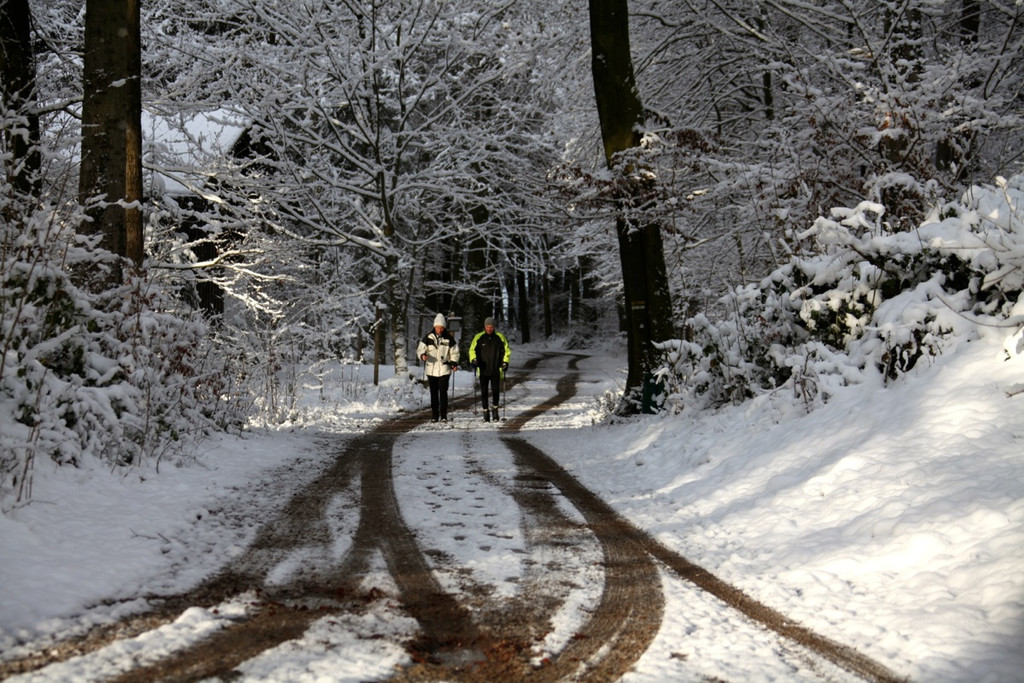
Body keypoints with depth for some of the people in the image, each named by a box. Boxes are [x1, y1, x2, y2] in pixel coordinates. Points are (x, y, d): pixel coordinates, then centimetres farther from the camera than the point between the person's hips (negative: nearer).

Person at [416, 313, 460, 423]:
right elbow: (420, 348, 2)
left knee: (443, 392, -6)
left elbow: (454, 352, 9)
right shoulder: (428, 338, 2)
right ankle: (434, 415, 12)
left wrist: (454, 363, -5)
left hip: (444, 369, -1)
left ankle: (443, 415, -1)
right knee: (433, 393, 6)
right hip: (431, 369, 1)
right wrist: (423, 355, -19)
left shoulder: (449, 339, 2)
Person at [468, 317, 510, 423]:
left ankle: (495, 409, 13)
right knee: (484, 392, 1)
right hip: (483, 370, 1)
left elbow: (506, 350, 10)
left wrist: (505, 362, -2)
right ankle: (486, 413, 9)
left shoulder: (500, 337, 3)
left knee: (495, 391, -8)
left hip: (496, 370, -1)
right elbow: (472, 350, 6)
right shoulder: (479, 337, 2)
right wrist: (473, 359, -11)